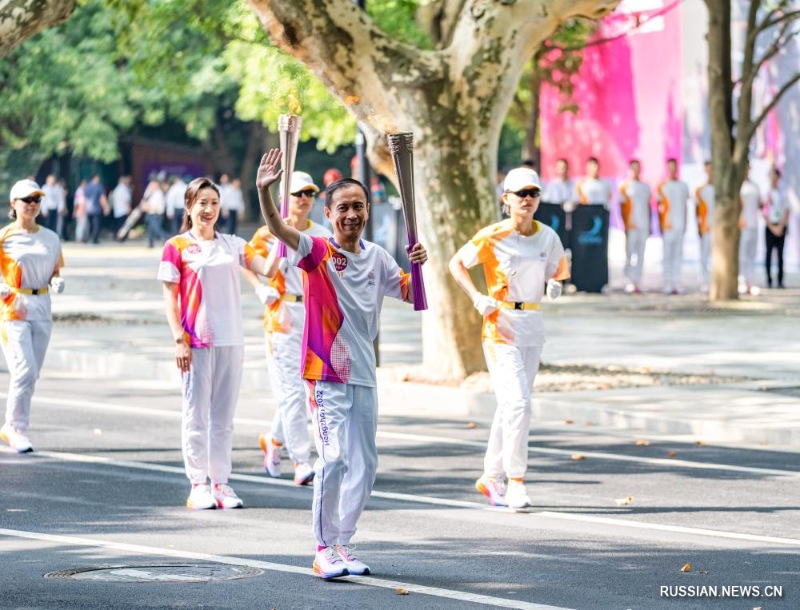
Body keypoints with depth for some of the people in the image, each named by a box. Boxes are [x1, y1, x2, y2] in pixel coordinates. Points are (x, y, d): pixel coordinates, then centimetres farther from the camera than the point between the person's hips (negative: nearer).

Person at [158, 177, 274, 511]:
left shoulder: (233, 245, 10)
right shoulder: (177, 247, -1)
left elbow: (268, 268, 0)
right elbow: (170, 298, -3)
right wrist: (179, 339, -10)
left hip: (230, 341, 4)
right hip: (196, 342, -4)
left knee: (223, 416, 8)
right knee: (196, 414, 0)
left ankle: (220, 481, 14)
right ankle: (198, 485, 6)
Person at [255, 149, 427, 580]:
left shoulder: (376, 257, 9)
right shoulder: (317, 251, -8)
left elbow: (412, 297, 18)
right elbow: (278, 229, -26)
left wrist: (417, 267, -3)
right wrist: (264, 191, -44)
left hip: (363, 375, 6)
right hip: (325, 374, -6)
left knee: (364, 464, 11)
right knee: (333, 459, -14)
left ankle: (342, 544, 23)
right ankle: (324, 549, -4)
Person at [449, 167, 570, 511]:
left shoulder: (548, 237, 4)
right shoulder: (492, 237, -9)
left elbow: (560, 266, 21)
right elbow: (457, 264, 1)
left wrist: (555, 282, -2)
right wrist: (476, 297, -12)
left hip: (534, 324, 6)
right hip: (501, 323, -6)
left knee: (511, 404, 13)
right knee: (517, 402, -16)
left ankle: (491, 476, 25)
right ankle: (516, 482, -12)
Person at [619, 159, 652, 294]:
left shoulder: (645, 187, 16)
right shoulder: (625, 186, 1)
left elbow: (648, 207, 18)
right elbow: (622, 206, -3)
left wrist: (649, 226, 13)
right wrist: (626, 224, -12)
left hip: (644, 226, 5)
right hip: (631, 226, -5)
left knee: (641, 254, 4)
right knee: (630, 253, -7)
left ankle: (638, 282, 6)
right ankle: (630, 281, -4)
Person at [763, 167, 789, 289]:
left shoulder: (783, 194, 6)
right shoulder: (766, 193, 1)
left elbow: (787, 211, 4)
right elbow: (764, 212, -1)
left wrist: (781, 227, -7)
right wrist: (772, 227, -8)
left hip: (781, 227, 2)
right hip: (770, 226, -2)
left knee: (780, 253, 0)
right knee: (769, 252, -4)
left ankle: (780, 281, 0)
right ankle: (769, 280, -3)